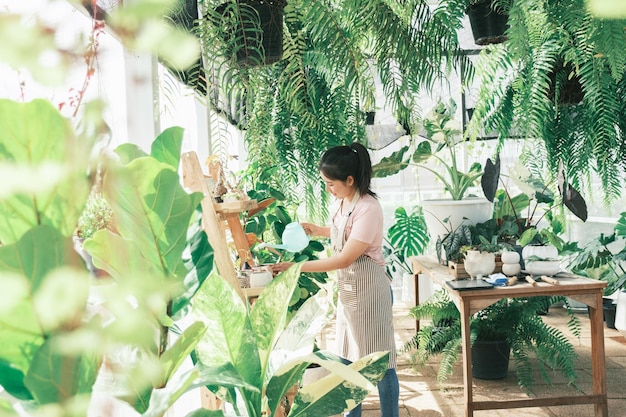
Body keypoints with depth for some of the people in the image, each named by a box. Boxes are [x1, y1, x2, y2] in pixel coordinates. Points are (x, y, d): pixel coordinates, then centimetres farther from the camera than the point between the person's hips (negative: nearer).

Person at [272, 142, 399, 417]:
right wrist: (317, 230, 5)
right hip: (347, 288, 9)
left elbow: (344, 259, -25)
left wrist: (298, 267, -24)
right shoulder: (344, 202, 3)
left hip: (368, 290, -9)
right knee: (349, 358, 17)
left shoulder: (368, 208, -23)